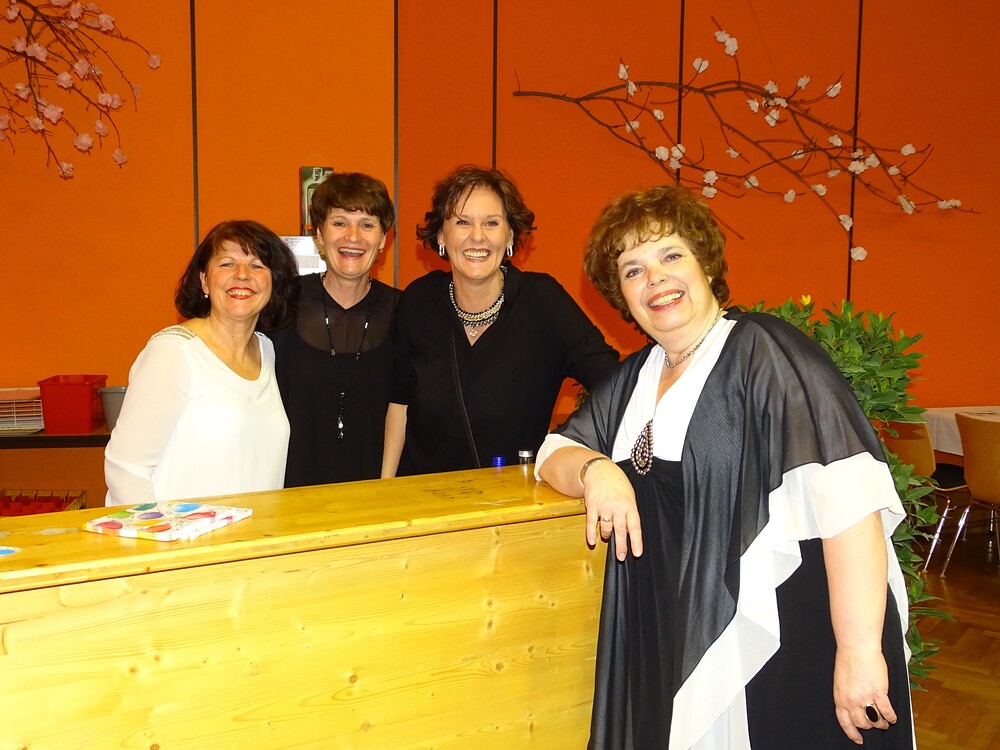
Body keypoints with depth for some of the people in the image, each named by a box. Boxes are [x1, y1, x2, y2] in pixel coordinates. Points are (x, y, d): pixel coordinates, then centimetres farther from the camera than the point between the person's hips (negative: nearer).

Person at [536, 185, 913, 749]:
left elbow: (847, 494, -23)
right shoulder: (636, 376, 10)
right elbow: (553, 453, 13)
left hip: (789, 651, -6)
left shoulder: (764, 352, -14)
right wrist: (595, 470, -10)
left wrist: (860, 648, -27)